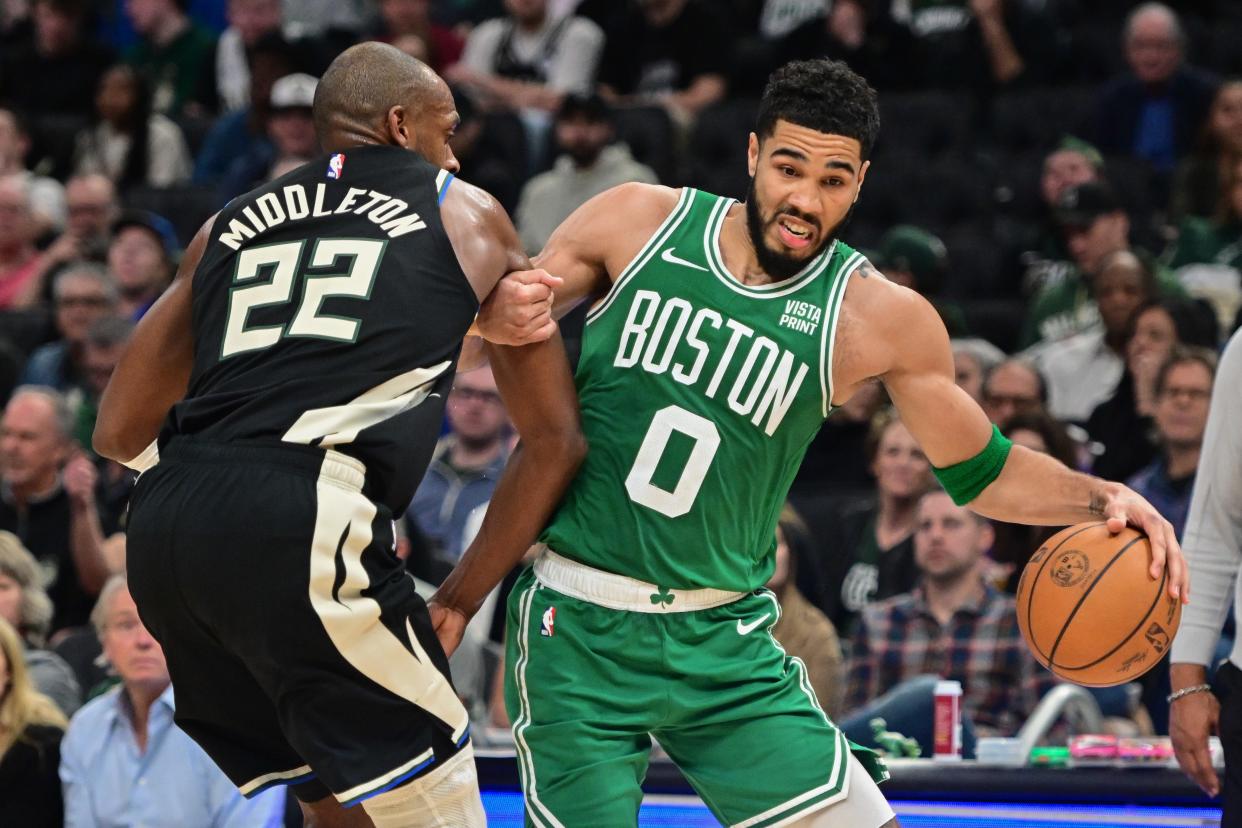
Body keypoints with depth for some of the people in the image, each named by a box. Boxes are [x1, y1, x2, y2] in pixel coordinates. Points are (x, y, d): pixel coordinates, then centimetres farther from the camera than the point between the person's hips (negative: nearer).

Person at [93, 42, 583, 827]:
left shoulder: (229, 225, 26)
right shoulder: (465, 216, 19)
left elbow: (121, 431, 25)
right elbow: (555, 439, 20)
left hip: (162, 527, 6)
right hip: (304, 527, -5)